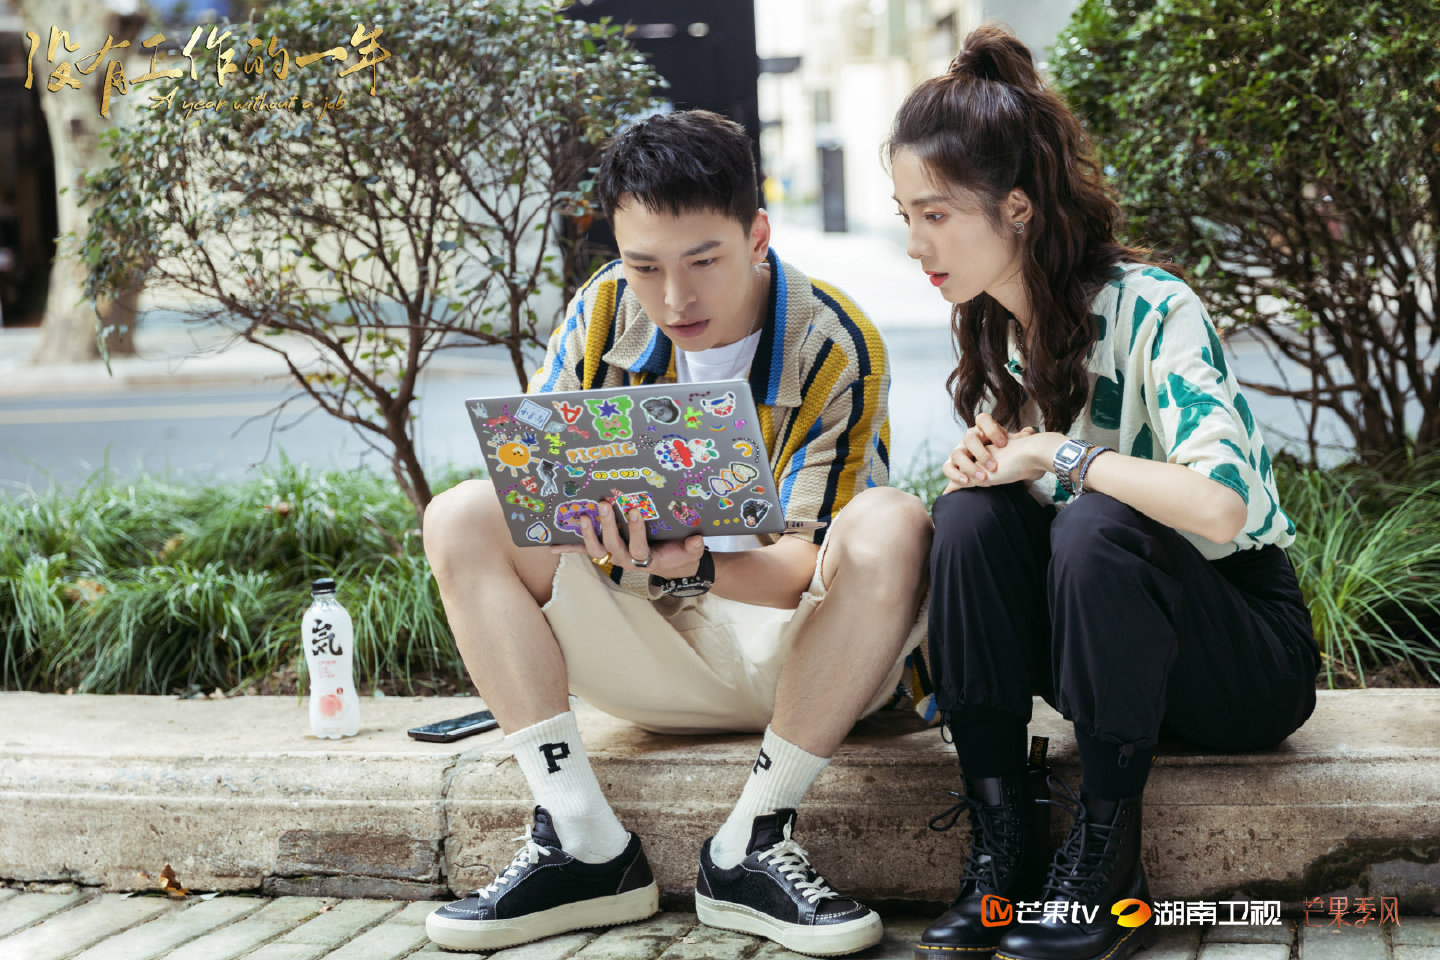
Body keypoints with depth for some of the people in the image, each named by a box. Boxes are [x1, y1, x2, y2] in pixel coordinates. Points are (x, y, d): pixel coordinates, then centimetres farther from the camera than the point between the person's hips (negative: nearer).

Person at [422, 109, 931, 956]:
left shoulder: (836, 347, -15)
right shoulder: (604, 315, -3)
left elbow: (814, 565, -20)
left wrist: (700, 565, -41)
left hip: (789, 648, -4)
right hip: (646, 649, 4)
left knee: (893, 529, -34)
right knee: (463, 518, -16)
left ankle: (756, 842, -27)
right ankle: (584, 845, -22)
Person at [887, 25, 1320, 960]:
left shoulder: (1149, 310, -22)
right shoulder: (992, 329, 0)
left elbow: (1221, 504, -37)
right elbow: (1007, 471, 12)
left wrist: (1057, 455, -26)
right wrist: (984, 462, -12)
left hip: (1251, 655, -6)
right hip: (1101, 636, 6)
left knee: (1095, 527, -34)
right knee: (970, 515, -19)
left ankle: (1106, 870, -23)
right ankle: (1002, 849, -19)